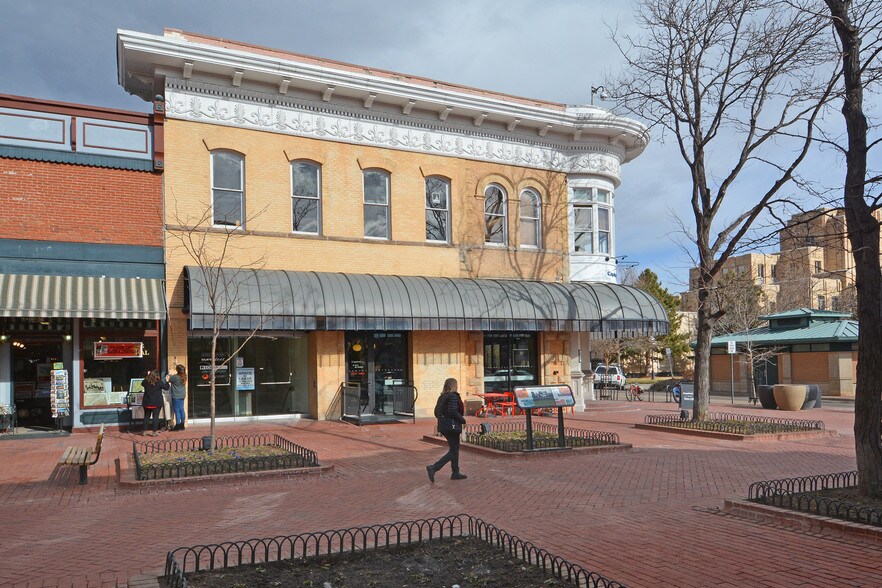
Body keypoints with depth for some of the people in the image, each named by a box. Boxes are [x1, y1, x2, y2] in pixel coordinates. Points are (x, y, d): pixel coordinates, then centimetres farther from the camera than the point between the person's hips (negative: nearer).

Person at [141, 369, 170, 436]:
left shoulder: (146, 382, -2)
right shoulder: (159, 382, -13)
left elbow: (142, 384, 22)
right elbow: (166, 388, -3)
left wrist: (147, 376, 26)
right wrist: (167, 381, 10)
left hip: (147, 402, 4)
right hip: (157, 403, -4)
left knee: (146, 416, 14)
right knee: (155, 417, 1)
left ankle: (145, 431, 19)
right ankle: (154, 432, 1)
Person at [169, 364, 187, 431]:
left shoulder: (175, 377, -19)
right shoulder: (184, 376, 2)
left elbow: (168, 380, -4)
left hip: (176, 396, -7)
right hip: (182, 396, 7)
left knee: (177, 410, -2)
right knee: (181, 409, 13)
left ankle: (177, 426, 1)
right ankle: (182, 425, 19)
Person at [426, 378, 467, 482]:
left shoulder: (442, 397, 11)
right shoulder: (453, 396, -15)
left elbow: (436, 412, 12)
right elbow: (452, 411, -24)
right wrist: (463, 420, -11)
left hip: (444, 426, 9)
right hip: (452, 426, -9)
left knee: (454, 449, 18)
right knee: (453, 452, -2)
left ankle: (455, 473, 23)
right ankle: (434, 467, -12)